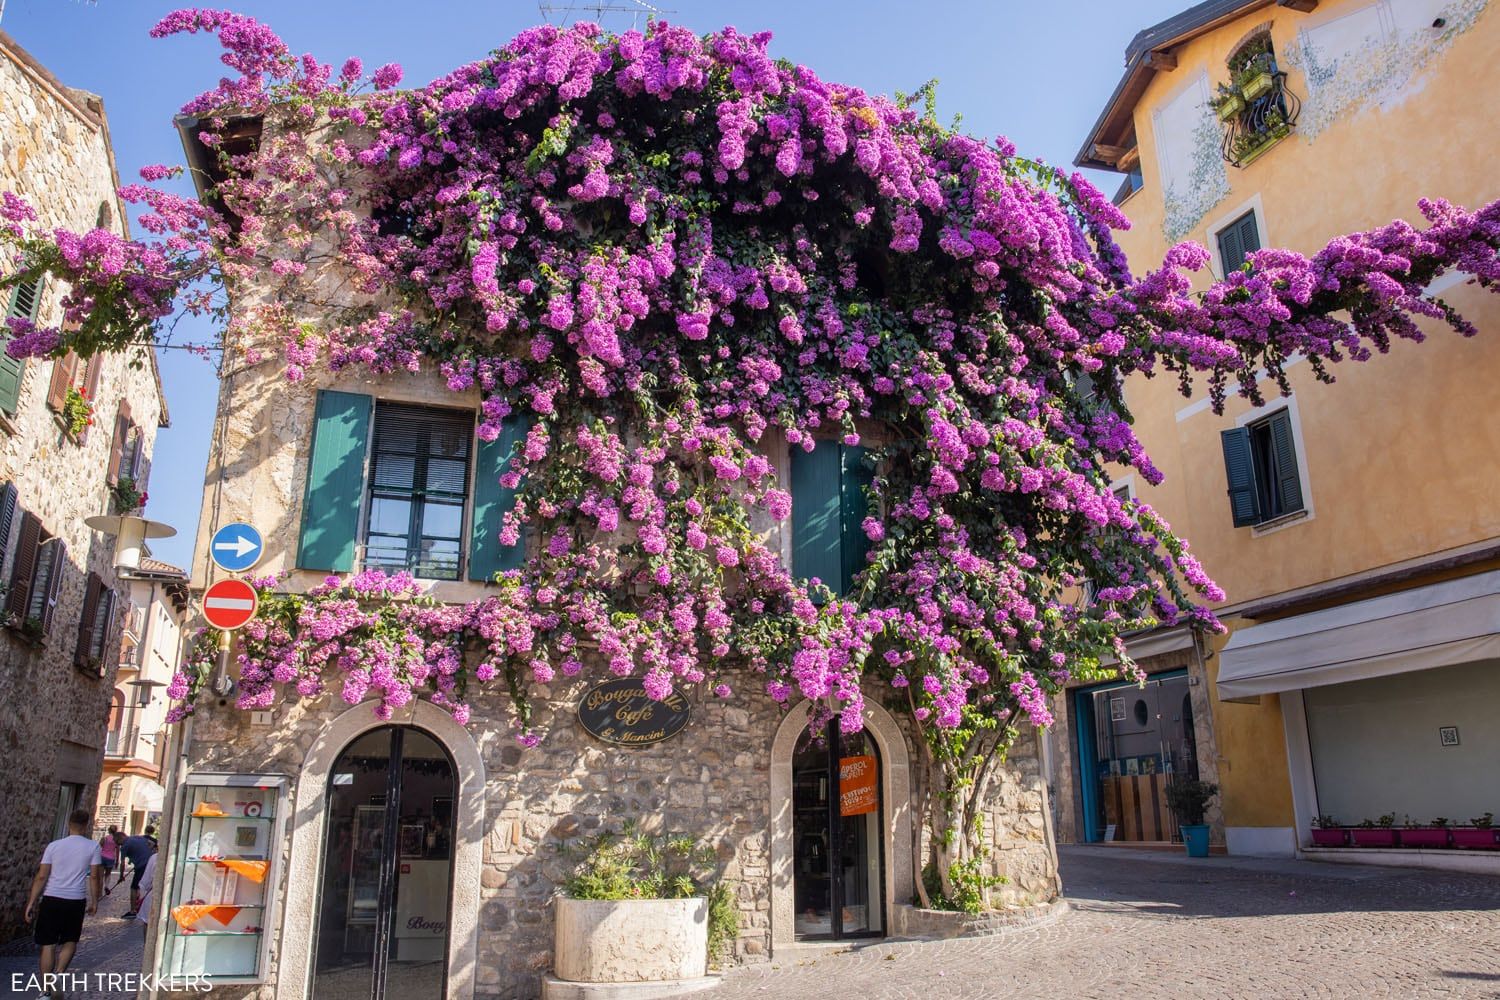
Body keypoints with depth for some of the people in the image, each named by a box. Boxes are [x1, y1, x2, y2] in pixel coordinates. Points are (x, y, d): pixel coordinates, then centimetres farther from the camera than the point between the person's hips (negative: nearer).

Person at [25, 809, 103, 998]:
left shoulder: (54, 846, -1)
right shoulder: (93, 846, -2)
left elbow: (41, 877, -3)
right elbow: (94, 876, -1)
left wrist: (31, 902, 4)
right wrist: (94, 901, 9)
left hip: (51, 899, 1)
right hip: (76, 901, -1)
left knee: (49, 945, 8)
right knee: (70, 941, 18)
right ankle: (58, 974, -3)